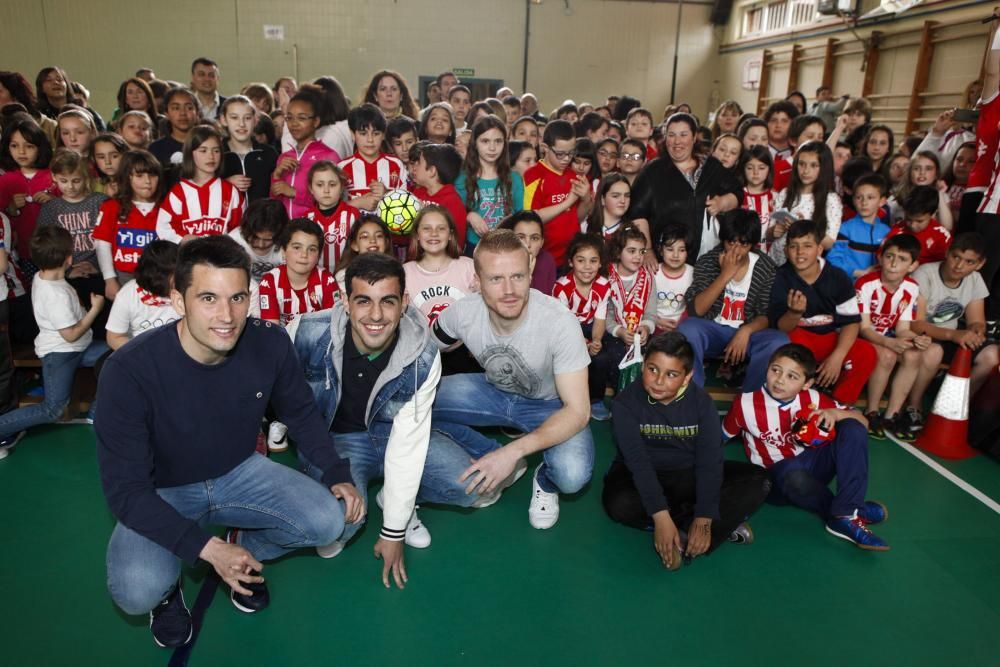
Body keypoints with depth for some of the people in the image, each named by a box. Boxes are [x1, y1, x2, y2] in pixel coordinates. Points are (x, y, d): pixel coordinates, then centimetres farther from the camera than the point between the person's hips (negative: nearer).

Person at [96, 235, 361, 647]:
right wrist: (205, 548, -31)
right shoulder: (129, 369, -29)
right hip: (160, 493, -3)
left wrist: (336, 473, -13)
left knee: (330, 521, -18)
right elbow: (124, 488, -24)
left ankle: (244, 548, 14)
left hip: (241, 473, 3)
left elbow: (301, 414, 1)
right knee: (137, 591, -30)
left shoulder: (271, 344, -20)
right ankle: (168, 586, 10)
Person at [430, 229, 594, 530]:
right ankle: (492, 460, 1)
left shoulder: (559, 321, -32)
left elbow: (578, 411, -29)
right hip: (494, 391, 4)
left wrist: (513, 451, -39)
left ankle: (545, 481, 7)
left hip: (551, 405, -3)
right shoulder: (463, 312, -23)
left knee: (572, 475, -34)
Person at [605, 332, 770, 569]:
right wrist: (661, 517, -35)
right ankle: (723, 525, -19)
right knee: (619, 504, -36)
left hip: (690, 476, 2)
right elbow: (638, 461, -26)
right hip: (643, 478, -1)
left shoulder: (701, 401, -12)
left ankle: (682, 535, -25)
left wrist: (703, 520, -29)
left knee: (758, 481, -16)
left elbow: (710, 460, -19)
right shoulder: (626, 402, -18)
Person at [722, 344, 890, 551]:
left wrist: (836, 413, -20)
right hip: (780, 476, -4)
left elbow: (862, 421, 0)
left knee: (853, 427, -17)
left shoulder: (813, 399, -5)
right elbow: (720, 438, 2)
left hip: (814, 464, 4)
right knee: (795, 477, -41)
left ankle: (845, 515, -28)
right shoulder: (746, 404, -11)